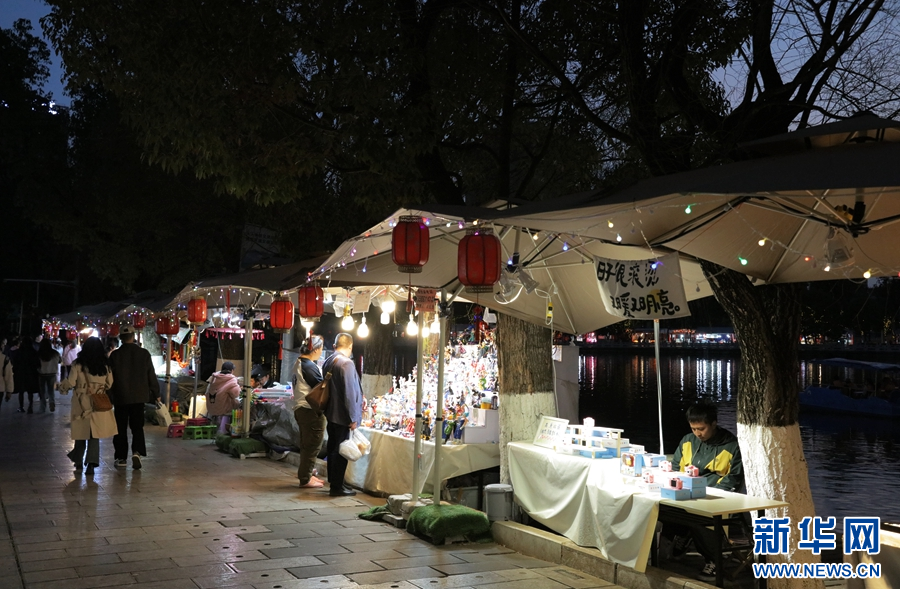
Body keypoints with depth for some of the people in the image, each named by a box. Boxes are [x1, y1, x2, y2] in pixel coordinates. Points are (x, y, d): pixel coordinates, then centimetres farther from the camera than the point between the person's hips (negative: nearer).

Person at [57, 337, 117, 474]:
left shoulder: (78, 365, -9)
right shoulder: (105, 366, -2)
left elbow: (70, 383, -7)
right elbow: (109, 384, 5)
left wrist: (61, 387, 14)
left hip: (82, 405, -1)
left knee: (81, 433, 13)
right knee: (94, 435, 5)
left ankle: (78, 460, 27)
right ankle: (91, 463, -5)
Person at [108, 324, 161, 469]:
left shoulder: (115, 355, -7)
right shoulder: (144, 354, -3)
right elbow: (151, 376, 2)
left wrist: (108, 396, 6)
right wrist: (156, 394, 11)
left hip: (120, 397, -1)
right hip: (139, 396, 1)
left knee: (121, 428, 9)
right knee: (137, 426, 8)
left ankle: (122, 458, 11)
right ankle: (137, 451, -13)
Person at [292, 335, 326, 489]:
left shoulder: (299, 364, 13)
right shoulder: (309, 366, -18)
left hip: (301, 409, 10)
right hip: (311, 411, -10)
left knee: (307, 445, 19)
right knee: (312, 446, -2)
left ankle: (306, 474, 29)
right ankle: (306, 479, 4)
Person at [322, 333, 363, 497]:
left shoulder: (328, 362, 9)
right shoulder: (346, 363, -18)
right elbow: (349, 392, -20)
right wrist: (352, 418, -15)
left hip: (331, 413, 9)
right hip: (342, 415, -9)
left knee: (333, 448, 17)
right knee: (340, 451, -2)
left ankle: (332, 482, 27)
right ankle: (336, 487, 3)